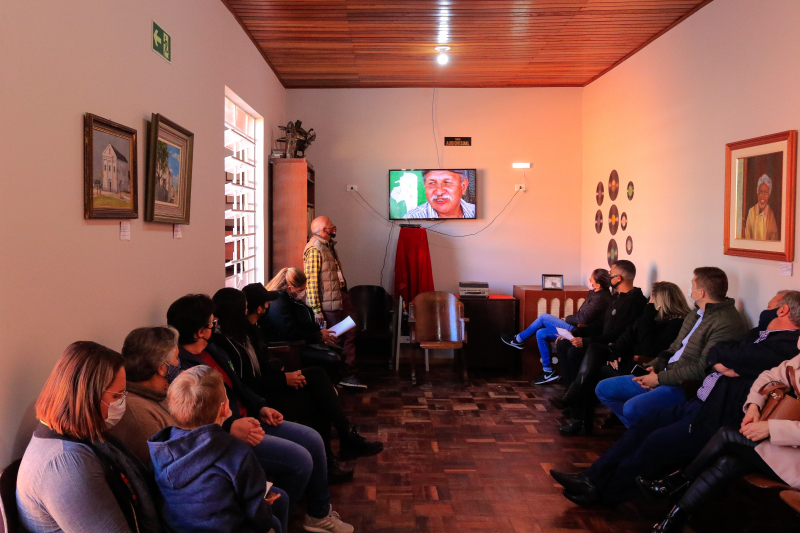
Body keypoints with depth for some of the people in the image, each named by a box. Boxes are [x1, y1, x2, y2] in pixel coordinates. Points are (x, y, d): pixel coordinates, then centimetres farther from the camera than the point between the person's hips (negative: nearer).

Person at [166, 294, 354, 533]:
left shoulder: (212, 350, 10)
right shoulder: (178, 366, -22)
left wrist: (261, 408, 5)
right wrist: (230, 428, -36)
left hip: (246, 419, 10)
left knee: (313, 439, 5)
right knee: (300, 459, -18)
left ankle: (319, 513, 21)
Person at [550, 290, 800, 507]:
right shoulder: (761, 333, 16)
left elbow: (732, 356, -21)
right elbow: (713, 351, 10)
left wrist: (721, 354, 1)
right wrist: (719, 363, -10)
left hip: (716, 418, -9)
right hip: (699, 403, 9)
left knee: (657, 442, -14)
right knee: (642, 427, 1)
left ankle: (604, 492, 3)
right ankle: (591, 478, 2)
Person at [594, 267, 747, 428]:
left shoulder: (727, 323, -18)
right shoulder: (694, 316, 15)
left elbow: (702, 369, -22)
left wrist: (660, 378, -16)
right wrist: (654, 367, 2)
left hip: (686, 388, -10)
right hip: (664, 376, 10)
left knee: (632, 408, -33)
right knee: (603, 389, 6)